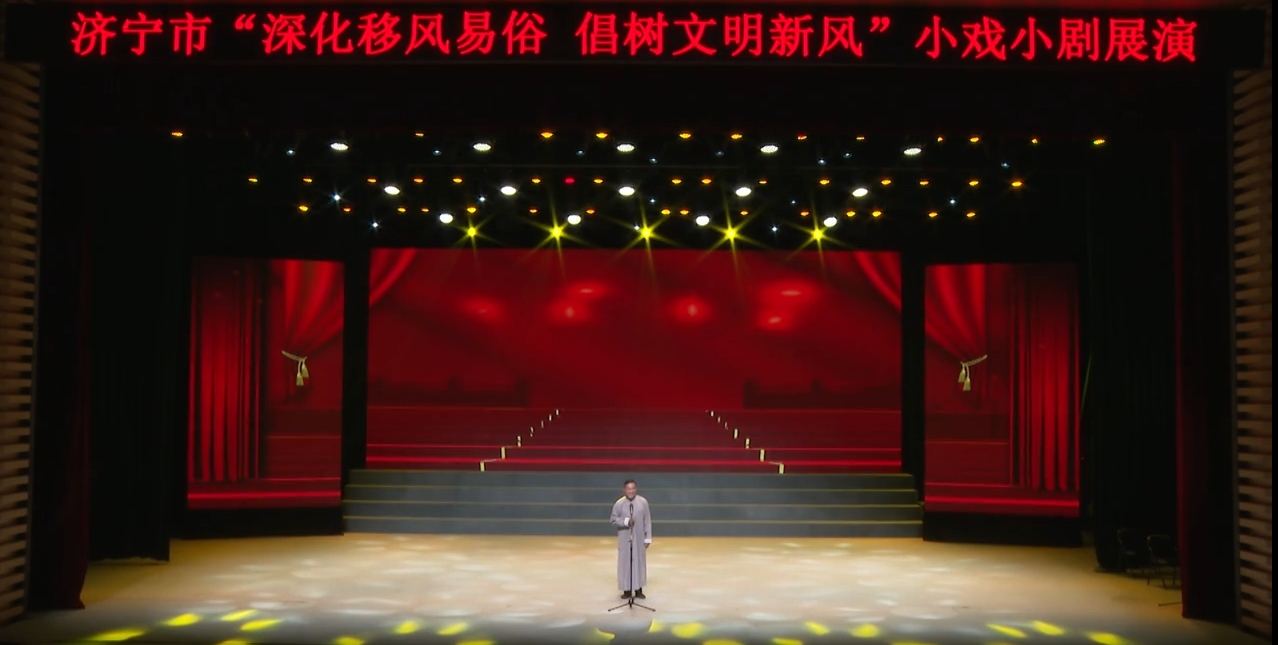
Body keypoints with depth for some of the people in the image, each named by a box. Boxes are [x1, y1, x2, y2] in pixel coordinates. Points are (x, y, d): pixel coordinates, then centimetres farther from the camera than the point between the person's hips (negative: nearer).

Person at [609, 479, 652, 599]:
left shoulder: (643, 502, -5)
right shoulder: (619, 504, -7)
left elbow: (647, 521, -1)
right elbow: (614, 521, -2)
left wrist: (648, 538, -3)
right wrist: (625, 521, -19)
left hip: (639, 539, 1)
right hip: (625, 539, -1)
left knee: (639, 562, 7)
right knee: (625, 563, 3)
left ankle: (638, 590, 18)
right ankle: (627, 590, 14)